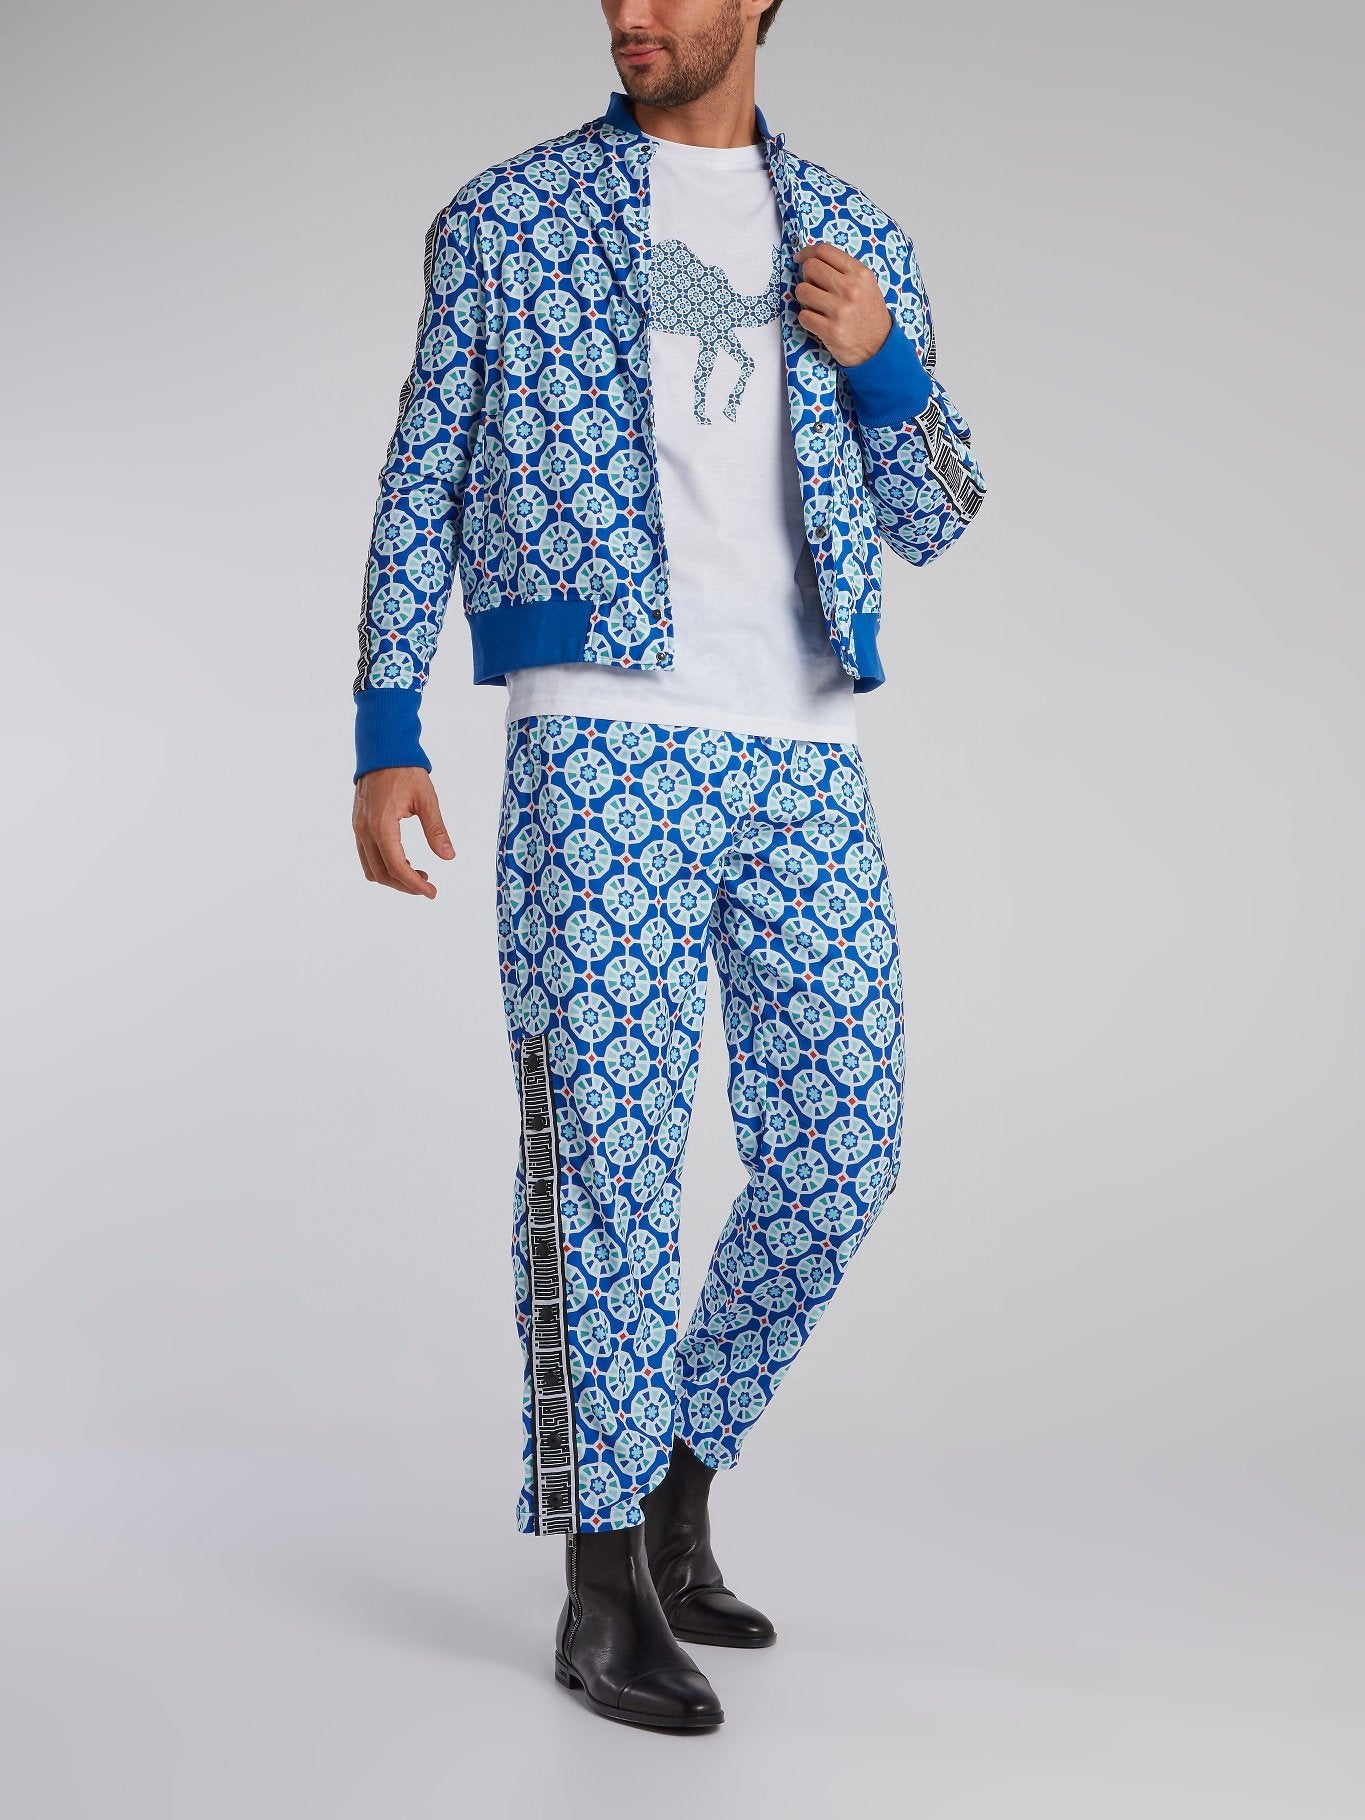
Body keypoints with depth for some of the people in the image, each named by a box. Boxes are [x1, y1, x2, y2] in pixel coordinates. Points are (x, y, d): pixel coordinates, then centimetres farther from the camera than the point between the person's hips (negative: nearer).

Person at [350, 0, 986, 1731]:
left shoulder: (855, 237, 15)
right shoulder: (506, 214, 7)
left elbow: (933, 520, 15)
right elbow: (422, 483, 6)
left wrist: (875, 360, -4)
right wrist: (383, 739, -2)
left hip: (801, 758, 4)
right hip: (598, 745, -4)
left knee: (838, 1159, 3)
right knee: (607, 1153, -6)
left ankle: (678, 1498, 24)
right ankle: (604, 1587, 6)